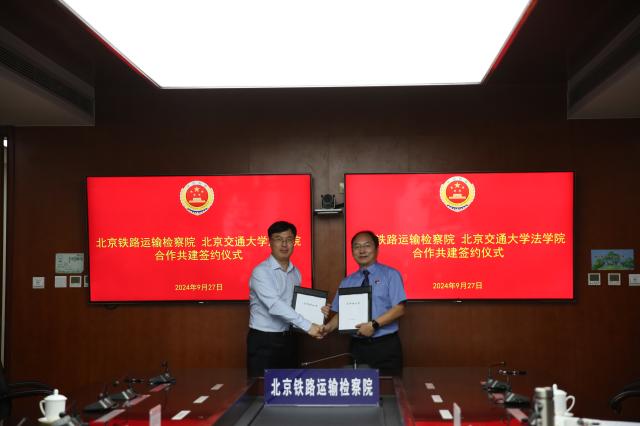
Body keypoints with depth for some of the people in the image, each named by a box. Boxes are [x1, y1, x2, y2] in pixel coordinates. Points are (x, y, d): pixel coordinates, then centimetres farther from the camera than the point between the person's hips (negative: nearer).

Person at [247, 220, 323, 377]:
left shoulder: (296, 273, 9)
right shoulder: (261, 272, -14)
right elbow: (275, 305, -26)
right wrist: (307, 326, -30)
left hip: (288, 339, 6)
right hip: (263, 341, -6)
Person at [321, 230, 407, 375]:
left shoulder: (391, 275, -1)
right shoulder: (346, 282, 11)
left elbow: (399, 309, -8)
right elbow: (340, 313, 10)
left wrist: (374, 325, -18)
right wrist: (329, 327, -9)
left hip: (386, 346, -3)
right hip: (358, 347, 3)